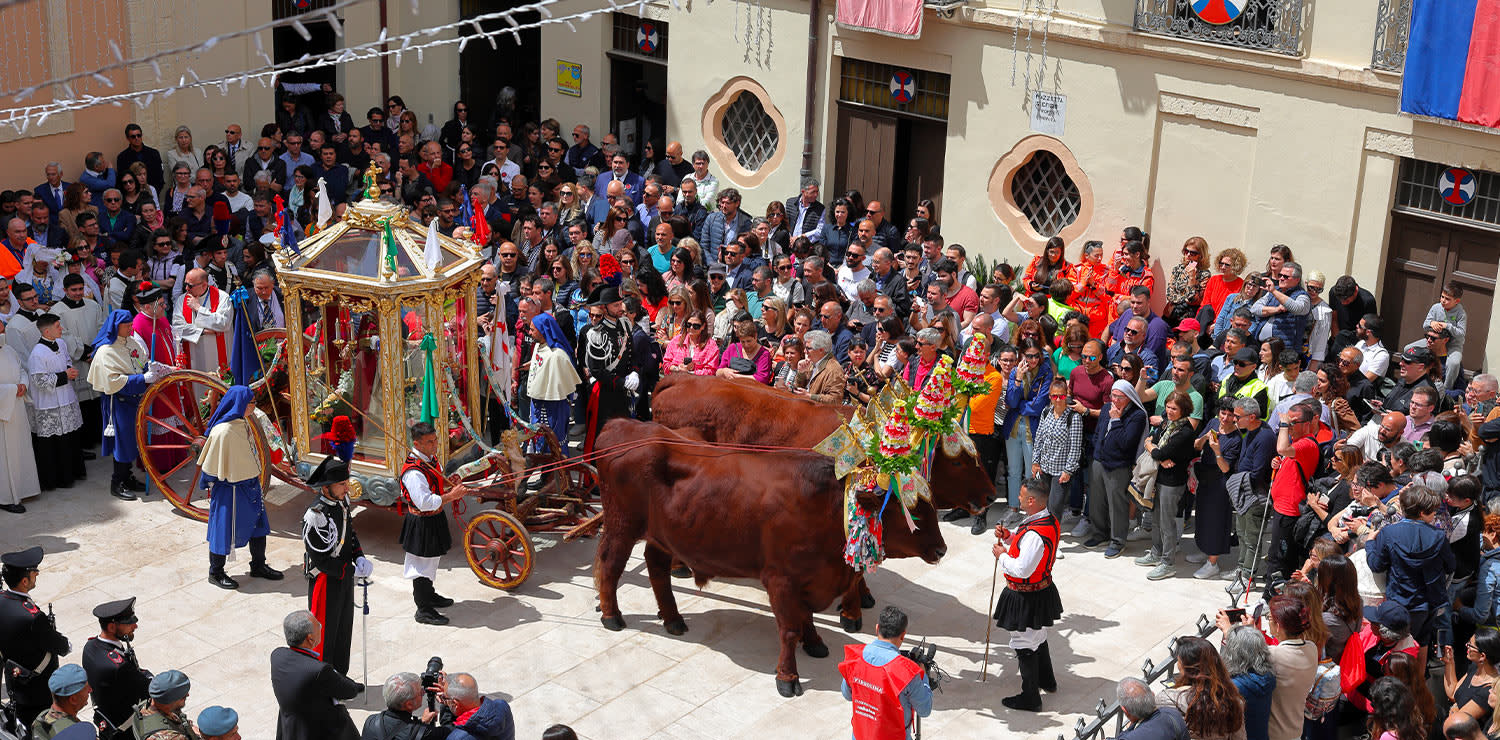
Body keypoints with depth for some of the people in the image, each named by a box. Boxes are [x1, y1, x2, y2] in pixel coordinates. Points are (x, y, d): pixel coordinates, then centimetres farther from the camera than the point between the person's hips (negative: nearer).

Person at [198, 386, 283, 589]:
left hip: (249, 483, 9)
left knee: (258, 524, 17)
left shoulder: (243, 423, 3)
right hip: (230, 487, -9)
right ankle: (215, 573, 20)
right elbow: (213, 461, -17)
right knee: (224, 528, 5)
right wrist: (212, 485, -9)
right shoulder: (223, 431, -24)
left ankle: (258, 565, 33)